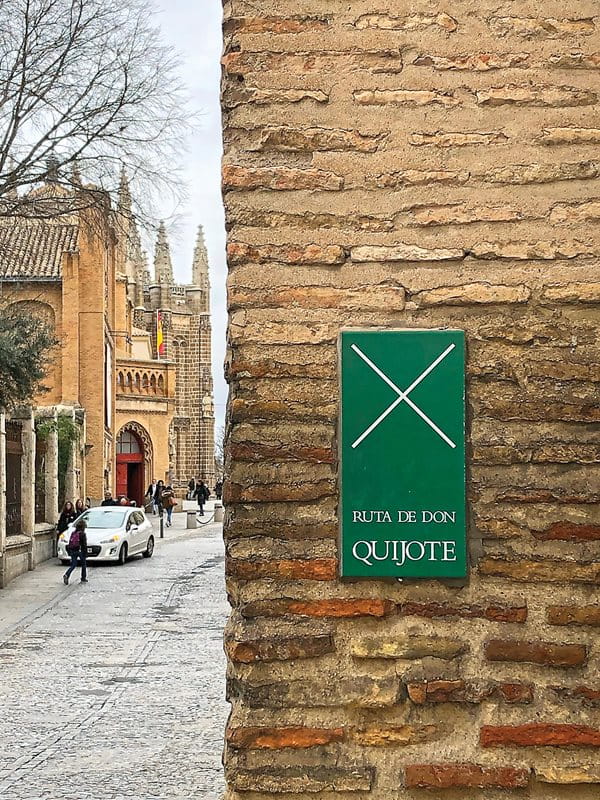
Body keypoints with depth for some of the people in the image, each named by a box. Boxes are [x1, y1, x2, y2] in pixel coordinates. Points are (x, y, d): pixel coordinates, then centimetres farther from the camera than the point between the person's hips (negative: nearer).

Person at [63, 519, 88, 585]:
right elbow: (84, 545, -12)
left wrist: (69, 552, 17)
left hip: (72, 551, 5)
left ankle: (66, 575, -16)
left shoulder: (73, 533, 8)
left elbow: (70, 543, 12)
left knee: (73, 565, 7)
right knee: (83, 565, 13)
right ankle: (83, 579, 16)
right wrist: (85, 553, -7)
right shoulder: (82, 534, -10)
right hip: (80, 551, -5)